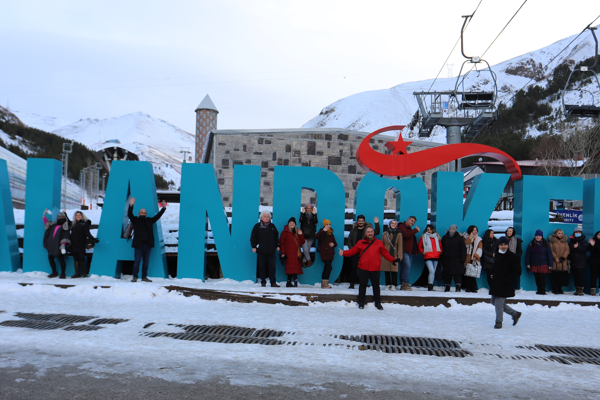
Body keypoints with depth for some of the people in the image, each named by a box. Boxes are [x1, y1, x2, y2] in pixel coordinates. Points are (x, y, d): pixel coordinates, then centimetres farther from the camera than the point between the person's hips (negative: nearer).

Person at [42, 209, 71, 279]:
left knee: (61, 259, -8)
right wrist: (44, 215, 18)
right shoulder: (53, 225, 19)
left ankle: (63, 274, -1)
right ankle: (54, 272, 22)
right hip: (52, 245, 7)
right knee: (50, 258, 9)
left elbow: (65, 236, -8)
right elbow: (46, 222, 31)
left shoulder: (65, 226, 1)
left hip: (59, 246, -7)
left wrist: (63, 244, -19)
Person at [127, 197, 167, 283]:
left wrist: (163, 208, 12)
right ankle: (135, 277, 0)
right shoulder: (135, 220, 7)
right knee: (137, 260, -5)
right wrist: (131, 205, -22)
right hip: (139, 245, -4)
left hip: (148, 245, 4)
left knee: (146, 261, 7)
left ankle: (144, 277, 15)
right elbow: (129, 214, -7)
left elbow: (157, 216, 19)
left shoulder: (149, 221, 17)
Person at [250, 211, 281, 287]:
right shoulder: (257, 226, 3)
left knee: (272, 267, -2)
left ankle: (273, 282, 1)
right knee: (262, 267, 2)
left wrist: (277, 246, 14)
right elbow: (253, 237, 3)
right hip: (261, 251, -2)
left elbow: (276, 237, 20)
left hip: (271, 251, 2)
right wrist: (254, 246, -5)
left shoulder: (272, 226, 13)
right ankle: (263, 282, 10)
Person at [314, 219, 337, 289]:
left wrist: (333, 244, -2)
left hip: (330, 253, 7)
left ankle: (323, 283, 17)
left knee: (326, 268, 10)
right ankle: (325, 283, -13)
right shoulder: (322, 233, -5)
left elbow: (335, 243, 22)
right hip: (324, 253, -7)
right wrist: (323, 230, -34)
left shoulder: (331, 234, 17)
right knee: (329, 267, -17)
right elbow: (316, 236, -27)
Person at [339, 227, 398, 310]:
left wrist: (393, 260, 0)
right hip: (363, 269, 0)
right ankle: (361, 302, 19)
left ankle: (378, 303, 21)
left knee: (376, 286, 9)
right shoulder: (361, 243, 4)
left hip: (375, 269, 0)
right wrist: (343, 253, -11)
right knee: (362, 285, 7)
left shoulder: (379, 243, 6)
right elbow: (353, 251, 2)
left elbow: (385, 253, 8)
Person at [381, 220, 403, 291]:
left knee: (394, 270, -4)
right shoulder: (385, 233, 8)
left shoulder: (399, 234, 2)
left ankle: (393, 285, 5)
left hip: (394, 255, -2)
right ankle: (388, 284, 13)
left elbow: (400, 245, 0)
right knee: (386, 270, 3)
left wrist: (399, 256, -6)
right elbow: (382, 244, 12)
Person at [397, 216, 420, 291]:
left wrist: (415, 250, 15)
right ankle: (406, 284, -19)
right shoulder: (401, 227, -3)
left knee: (405, 268, 6)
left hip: (410, 252, 9)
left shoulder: (410, 229, 26)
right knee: (407, 266, -17)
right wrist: (416, 230, -12)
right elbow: (406, 235, -22)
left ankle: (403, 285, 6)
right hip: (405, 251, -9)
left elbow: (413, 241, 26)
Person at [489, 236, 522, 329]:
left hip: (505, 285, -8)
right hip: (495, 283, 8)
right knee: (494, 302, 14)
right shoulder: (497, 255, 9)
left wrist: (506, 279, -16)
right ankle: (514, 313, 28)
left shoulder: (512, 257, -11)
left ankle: (499, 322, 12)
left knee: (499, 303, -8)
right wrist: (492, 274, 9)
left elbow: (517, 272, -12)